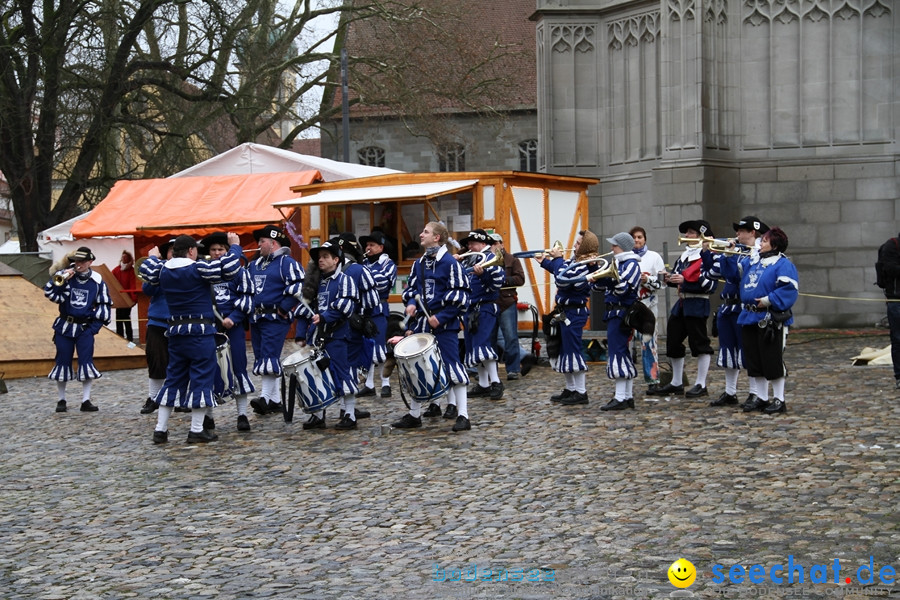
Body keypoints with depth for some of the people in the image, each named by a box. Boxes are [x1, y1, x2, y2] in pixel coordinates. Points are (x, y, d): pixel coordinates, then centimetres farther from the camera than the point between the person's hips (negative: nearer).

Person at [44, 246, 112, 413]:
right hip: (64, 326, 0)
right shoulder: (66, 275, -4)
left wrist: (95, 325, -2)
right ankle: (61, 400, 17)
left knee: (86, 363, -6)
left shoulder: (97, 281, -1)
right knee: (63, 362, 5)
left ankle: (86, 401, 1)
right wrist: (59, 280, -24)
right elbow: (49, 293, -10)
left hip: (85, 328, 0)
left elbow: (105, 304, 6)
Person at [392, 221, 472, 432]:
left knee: (452, 367, -7)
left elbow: (460, 296, -13)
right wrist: (411, 303, -1)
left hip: (445, 325, -7)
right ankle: (414, 414, 21)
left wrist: (441, 316, -17)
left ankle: (463, 416, -3)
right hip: (422, 322, 7)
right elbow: (410, 288, 21)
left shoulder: (450, 263, -10)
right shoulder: (418, 264, 11)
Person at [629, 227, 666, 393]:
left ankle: (653, 380, -1)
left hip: (647, 305, -2)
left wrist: (647, 279, -15)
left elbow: (662, 281, 1)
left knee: (648, 342, -6)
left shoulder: (654, 257, 7)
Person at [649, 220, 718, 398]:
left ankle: (701, 385, 6)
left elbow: (710, 284, -19)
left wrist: (684, 280, -23)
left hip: (698, 305, -9)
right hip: (681, 303, 9)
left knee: (699, 343, -2)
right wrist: (671, 279, 0)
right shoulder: (684, 255, 17)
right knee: (673, 341, 11)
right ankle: (676, 383, 21)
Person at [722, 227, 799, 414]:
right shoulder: (752, 261, 14)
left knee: (773, 361, -2)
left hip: (771, 320, -8)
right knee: (754, 361, 12)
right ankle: (761, 397, 23)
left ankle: (779, 400, 7)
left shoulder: (783, 264, -9)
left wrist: (769, 300, -20)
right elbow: (732, 270, 23)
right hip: (749, 318, 8)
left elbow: (789, 289, -18)